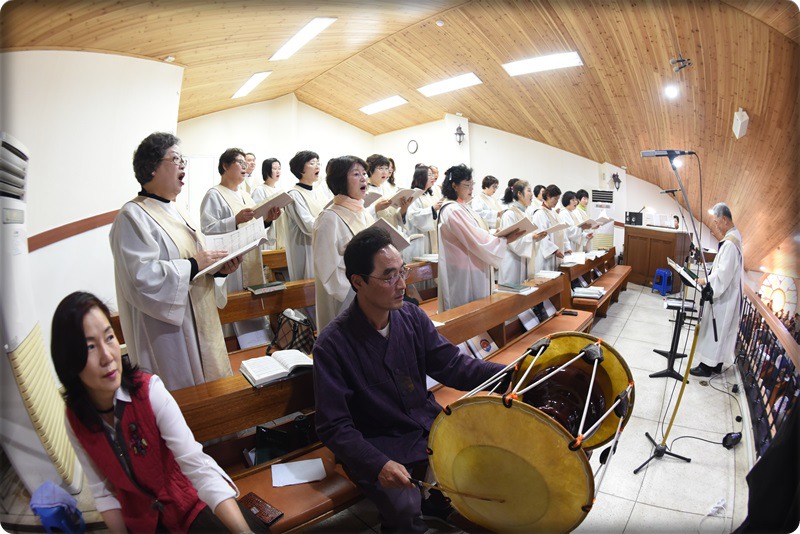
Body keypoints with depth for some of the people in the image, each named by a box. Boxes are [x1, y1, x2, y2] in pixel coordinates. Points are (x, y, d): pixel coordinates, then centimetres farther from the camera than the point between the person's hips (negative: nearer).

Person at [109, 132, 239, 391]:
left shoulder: (174, 210, 12)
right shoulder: (133, 216, -15)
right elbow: (142, 277, -24)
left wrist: (219, 267, -2)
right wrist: (194, 265, -20)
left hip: (199, 324, 8)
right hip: (168, 331, -8)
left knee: (209, 391, 17)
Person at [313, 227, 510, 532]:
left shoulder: (412, 318, -5)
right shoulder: (332, 345, -21)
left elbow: (453, 366, -5)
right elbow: (334, 426, -17)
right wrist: (378, 465, -31)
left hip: (428, 424, 5)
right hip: (377, 446, -5)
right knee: (404, 507, -25)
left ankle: (436, 501, 23)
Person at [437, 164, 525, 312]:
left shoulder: (462, 207, 12)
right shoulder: (453, 210, -19)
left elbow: (477, 233, 14)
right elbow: (476, 239, -22)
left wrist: (499, 234, 0)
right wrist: (506, 240, -15)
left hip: (473, 270, 10)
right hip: (464, 274, -10)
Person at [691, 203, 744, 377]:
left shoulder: (729, 243, -24)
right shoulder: (734, 236, 9)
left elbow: (723, 273, -25)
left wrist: (706, 280, -13)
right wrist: (709, 277, 11)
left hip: (723, 296, -10)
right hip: (725, 293, 10)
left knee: (714, 330, 1)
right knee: (720, 331, 16)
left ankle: (707, 366, 11)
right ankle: (717, 364, 27)